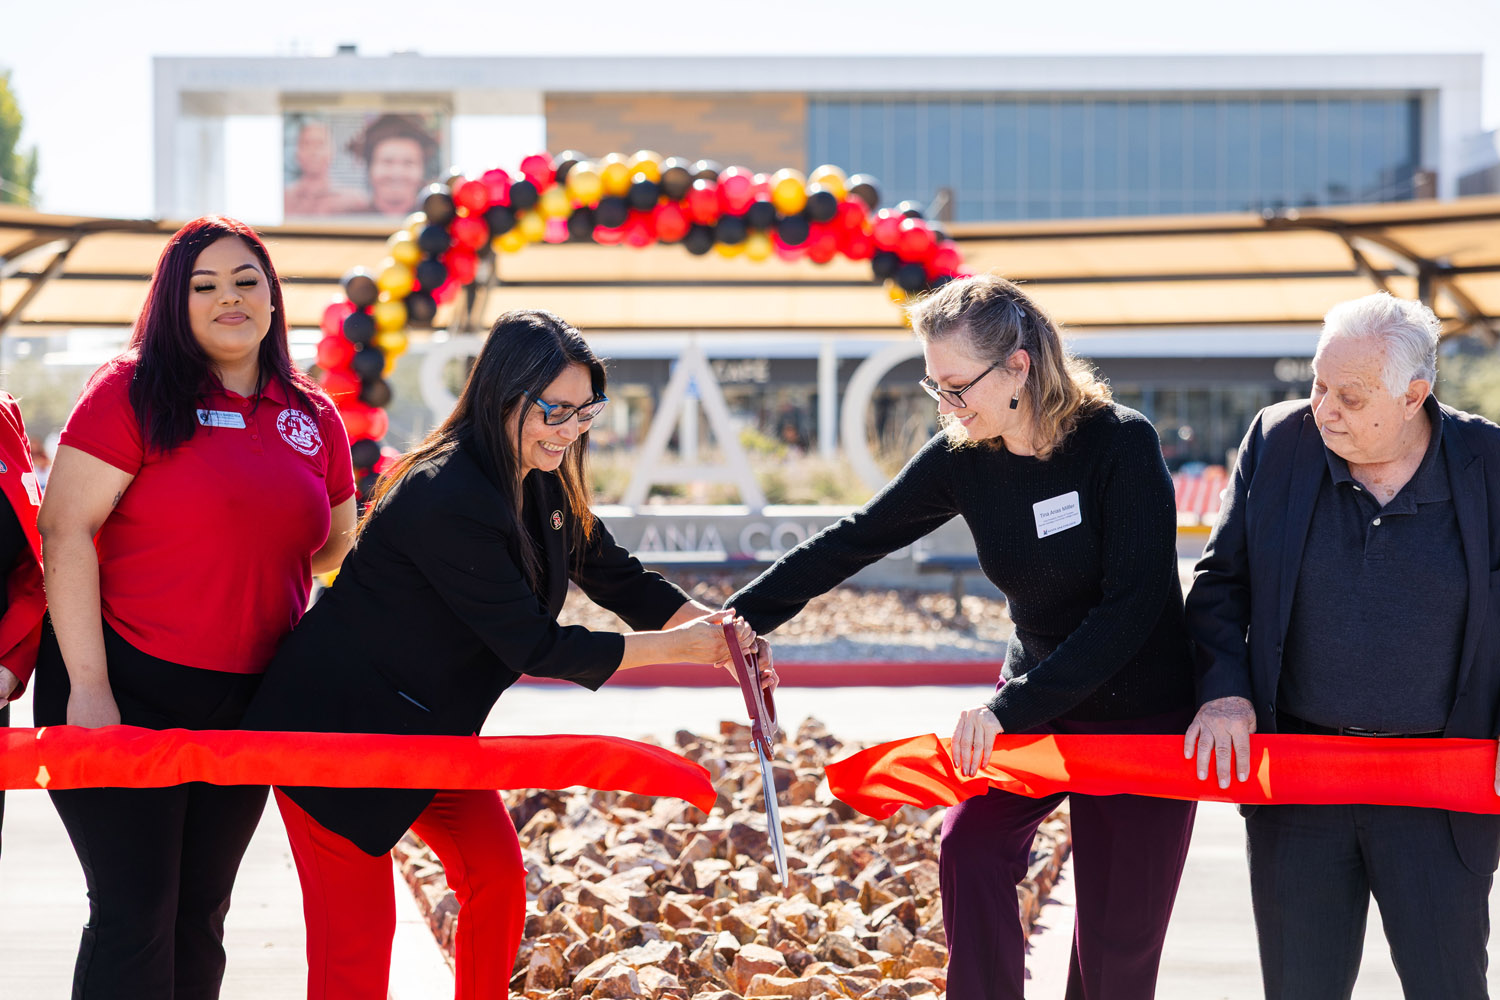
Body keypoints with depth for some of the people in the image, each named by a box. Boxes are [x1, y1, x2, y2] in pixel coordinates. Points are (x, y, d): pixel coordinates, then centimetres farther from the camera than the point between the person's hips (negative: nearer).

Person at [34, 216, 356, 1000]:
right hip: (124, 686, -5)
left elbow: (334, 547, 24)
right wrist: (88, 687, -17)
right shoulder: (133, 392, -7)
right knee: (134, 915, -7)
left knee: (200, 917, 12)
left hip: (246, 701, 6)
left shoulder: (314, 419, 9)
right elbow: (65, 530, -13)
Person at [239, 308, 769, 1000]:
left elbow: (618, 579, 9)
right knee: (358, 928, -8)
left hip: (430, 728, 9)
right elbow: (535, 646, -27)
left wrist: (715, 628, -8)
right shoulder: (444, 499, -30)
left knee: (498, 877, 3)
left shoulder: (546, 488, 0)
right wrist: (677, 646, -19)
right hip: (338, 727, -9)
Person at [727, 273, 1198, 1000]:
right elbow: (855, 539, 4)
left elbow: (1132, 604, -25)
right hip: (1033, 703, 5)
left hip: (1141, 714, -5)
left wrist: (1012, 709, -28)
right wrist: (745, 614, 3)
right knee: (970, 846, -17)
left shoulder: (1121, 444, -21)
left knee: (1117, 936, -1)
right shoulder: (963, 457, -6)